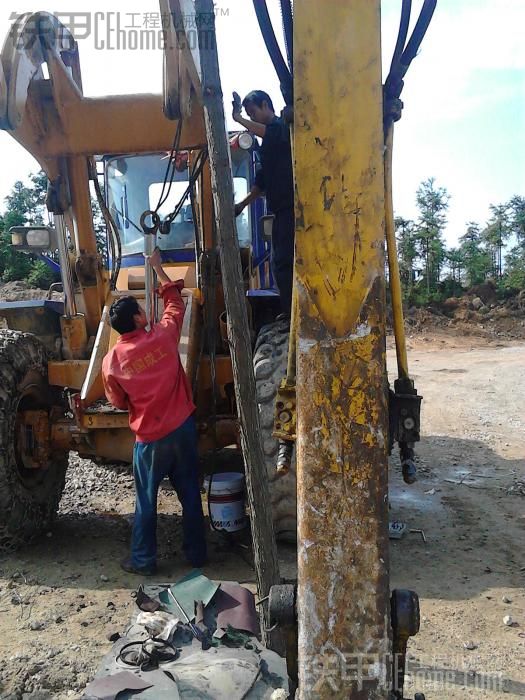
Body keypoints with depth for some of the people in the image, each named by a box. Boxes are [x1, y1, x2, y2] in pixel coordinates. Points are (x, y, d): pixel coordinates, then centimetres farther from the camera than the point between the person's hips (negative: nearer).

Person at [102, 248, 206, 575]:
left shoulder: (112, 361, -8)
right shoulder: (164, 336, -7)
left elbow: (119, 403, 6)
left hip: (150, 438, -2)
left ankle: (143, 561, 26)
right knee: (190, 493, 15)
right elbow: (175, 304, 13)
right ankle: (197, 553, 28)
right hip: (183, 427, 2)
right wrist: (158, 268, 22)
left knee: (146, 500, 15)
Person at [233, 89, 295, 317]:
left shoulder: (282, 126, -2)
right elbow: (263, 180, 25)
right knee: (281, 262, 11)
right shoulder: (268, 140, 23)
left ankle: (291, 313, -11)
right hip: (281, 208, 10)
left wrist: (239, 118, -20)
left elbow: (266, 133, -26)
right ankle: (289, 313, 17)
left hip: (290, 206, -10)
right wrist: (242, 204, 19)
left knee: (283, 262, -14)